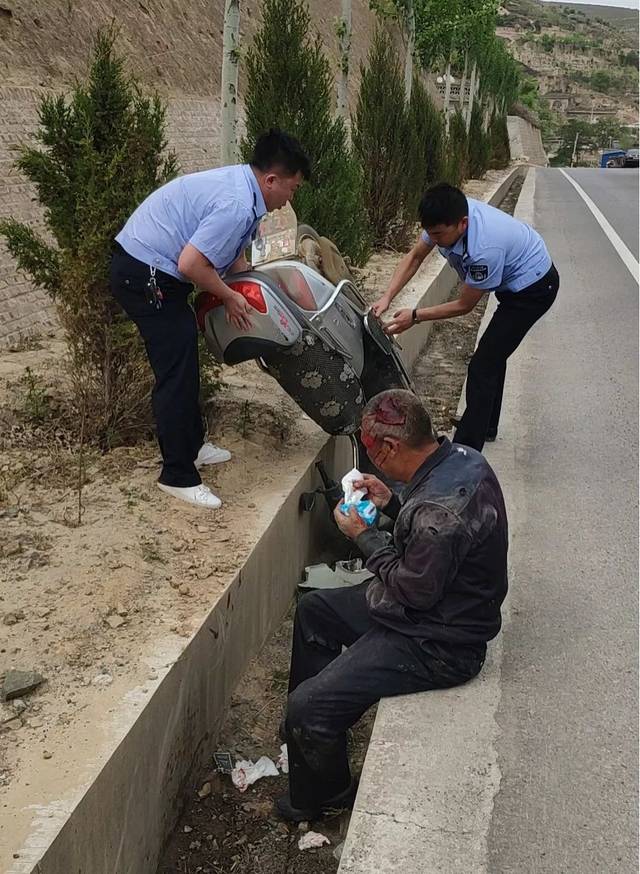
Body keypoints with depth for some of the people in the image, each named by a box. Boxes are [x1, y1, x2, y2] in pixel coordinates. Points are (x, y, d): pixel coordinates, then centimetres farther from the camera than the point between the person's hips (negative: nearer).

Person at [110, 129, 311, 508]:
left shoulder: (241, 181, 8)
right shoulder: (237, 206, -25)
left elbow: (233, 256, 17)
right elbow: (190, 263, -29)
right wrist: (230, 297, -15)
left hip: (149, 270, 11)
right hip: (146, 276, -11)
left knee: (184, 365, 20)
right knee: (177, 374, -7)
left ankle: (192, 446, 34)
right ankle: (178, 476, 1)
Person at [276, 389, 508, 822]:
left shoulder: (443, 503, -33)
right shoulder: (458, 457, -3)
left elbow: (414, 590, -24)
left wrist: (365, 536, -12)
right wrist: (393, 504, 0)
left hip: (436, 644, -11)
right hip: (438, 603, 11)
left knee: (308, 707, -13)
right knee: (313, 609, 22)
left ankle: (318, 797, 16)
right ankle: (308, 729, 37)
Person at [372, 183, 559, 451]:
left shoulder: (484, 249, -40)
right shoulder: (447, 215, -20)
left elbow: (464, 305, -25)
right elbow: (415, 256, -6)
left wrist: (415, 316, -23)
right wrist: (387, 297, -16)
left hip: (534, 288, -9)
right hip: (514, 280, 9)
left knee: (483, 365, -11)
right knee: (493, 357, 22)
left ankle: (466, 449, -5)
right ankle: (485, 426, 40)